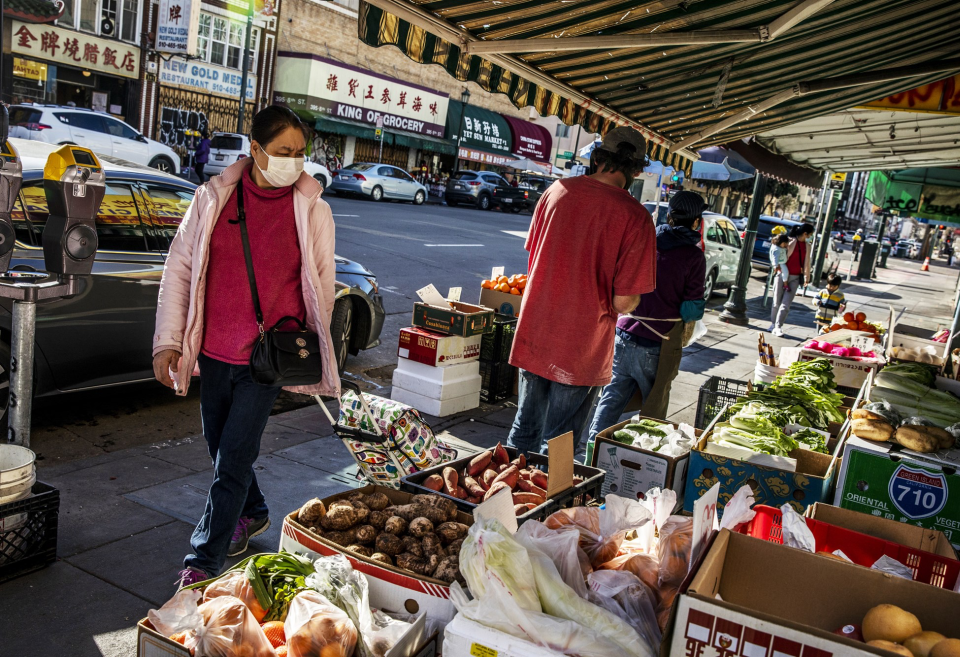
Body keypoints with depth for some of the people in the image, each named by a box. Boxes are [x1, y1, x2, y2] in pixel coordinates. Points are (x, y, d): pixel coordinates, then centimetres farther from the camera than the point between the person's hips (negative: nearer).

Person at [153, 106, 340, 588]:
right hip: (215, 351, 3)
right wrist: (168, 341, 1)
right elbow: (179, 267, 3)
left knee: (233, 457, -3)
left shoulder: (312, 209, -4)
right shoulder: (213, 197, -1)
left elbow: (322, 282, 4)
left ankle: (203, 561, 9)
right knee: (221, 444, 19)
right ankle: (252, 513, 44)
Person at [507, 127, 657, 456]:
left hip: (533, 333, 5)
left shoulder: (557, 190, -1)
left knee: (523, 430, 22)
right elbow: (624, 301, -16)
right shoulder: (635, 217, -15)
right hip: (581, 348, -4)